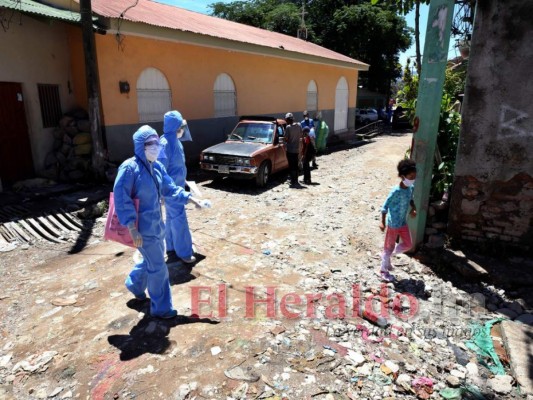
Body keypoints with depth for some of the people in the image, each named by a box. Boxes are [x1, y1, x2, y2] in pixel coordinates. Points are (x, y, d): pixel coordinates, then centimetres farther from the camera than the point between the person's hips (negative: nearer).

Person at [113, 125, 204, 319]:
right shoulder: (129, 168, -20)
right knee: (158, 267, 1)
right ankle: (161, 308, 19)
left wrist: (189, 198, 3)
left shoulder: (157, 167, 3)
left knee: (151, 259, 25)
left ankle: (135, 284, 53)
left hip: (156, 223, 8)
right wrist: (132, 227, -23)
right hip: (143, 227, -8)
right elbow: (122, 200, -21)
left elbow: (169, 190, 13)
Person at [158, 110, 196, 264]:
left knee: (172, 218, 17)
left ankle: (172, 248, 31)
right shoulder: (165, 143, -22)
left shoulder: (174, 140, 5)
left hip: (177, 186, 10)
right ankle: (184, 252, 10)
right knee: (179, 219, -2)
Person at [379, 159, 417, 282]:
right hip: (393, 224, -8)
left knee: (408, 244, 16)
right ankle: (384, 270, 25)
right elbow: (385, 206, -20)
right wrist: (383, 222, -18)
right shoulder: (396, 191, -26)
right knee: (389, 247, 7)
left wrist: (413, 209, -3)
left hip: (403, 222, 8)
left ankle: (386, 256, 35)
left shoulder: (410, 188, -4)